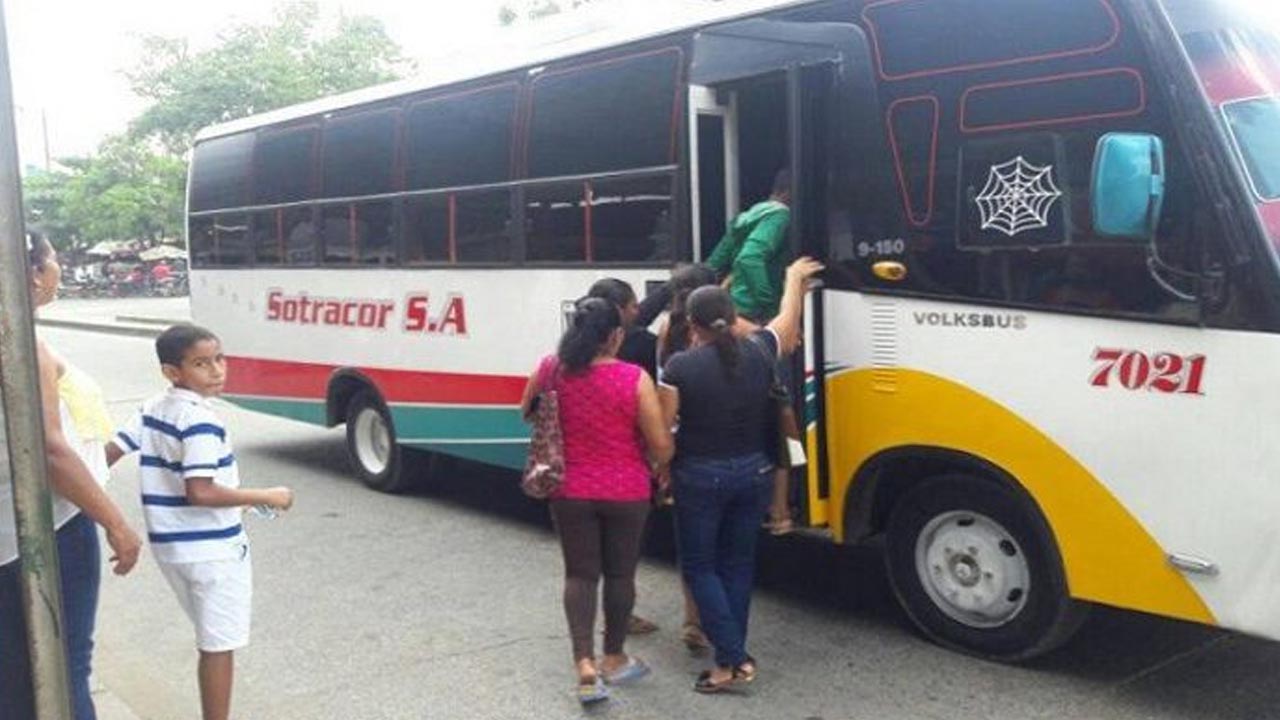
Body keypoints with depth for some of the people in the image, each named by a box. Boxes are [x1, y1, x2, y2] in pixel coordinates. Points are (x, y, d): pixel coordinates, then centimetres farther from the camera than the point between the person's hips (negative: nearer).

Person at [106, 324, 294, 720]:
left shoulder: (152, 409, 5)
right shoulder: (202, 421, -20)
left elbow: (109, 453, 5)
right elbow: (200, 492, -25)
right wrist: (267, 497, -19)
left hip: (170, 546, 9)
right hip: (213, 550, -9)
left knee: (210, 641, 21)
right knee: (219, 646, 3)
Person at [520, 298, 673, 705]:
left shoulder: (550, 370, -9)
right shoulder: (634, 379, -18)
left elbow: (527, 414, 11)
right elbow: (661, 445, -15)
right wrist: (655, 466, 7)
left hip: (570, 491, 2)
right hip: (626, 492, -2)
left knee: (579, 574, 13)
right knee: (620, 574, 16)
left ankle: (585, 663, 1)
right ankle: (613, 659, 30)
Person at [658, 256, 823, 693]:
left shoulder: (680, 367, -15)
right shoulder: (758, 353, -4)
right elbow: (788, 319, 16)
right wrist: (795, 278, 33)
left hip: (699, 477, -4)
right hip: (751, 473, 5)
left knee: (699, 567, 8)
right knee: (737, 564, 16)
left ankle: (733, 661, 1)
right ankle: (734, 656, 22)